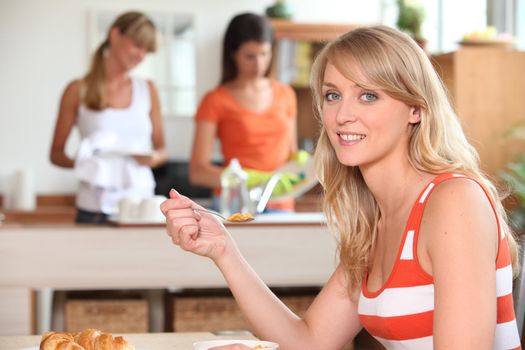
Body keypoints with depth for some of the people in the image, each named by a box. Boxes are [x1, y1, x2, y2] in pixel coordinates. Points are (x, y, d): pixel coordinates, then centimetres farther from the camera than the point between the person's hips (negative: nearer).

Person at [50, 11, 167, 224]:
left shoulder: (147, 90, 10)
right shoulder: (78, 91, 1)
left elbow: (161, 148, 15)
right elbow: (56, 153, 3)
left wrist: (153, 158, -8)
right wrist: (80, 163, -17)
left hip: (140, 205, 3)